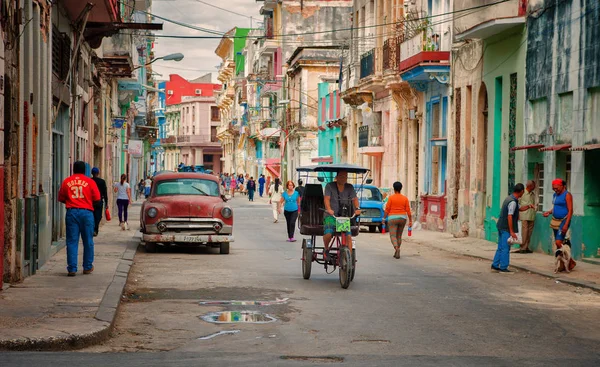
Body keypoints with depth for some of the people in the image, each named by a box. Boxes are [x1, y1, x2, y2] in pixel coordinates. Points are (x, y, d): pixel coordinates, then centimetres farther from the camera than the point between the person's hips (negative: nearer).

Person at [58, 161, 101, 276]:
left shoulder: (66, 181, 4)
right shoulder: (90, 182, 0)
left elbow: (61, 198, 10)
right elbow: (97, 199, 1)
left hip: (71, 212, 1)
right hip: (86, 212, -1)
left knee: (72, 242, 2)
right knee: (88, 241, 11)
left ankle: (72, 269, -2)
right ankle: (88, 267, 18)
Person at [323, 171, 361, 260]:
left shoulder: (350, 187, 9)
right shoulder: (330, 186, -1)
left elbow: (354, 198, -1)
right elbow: (327, 198, -13)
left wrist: (357, 208, -22)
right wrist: (329, 209, -32)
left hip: (345, 217, 3)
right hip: (331, 216, -3)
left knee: (349, 236, -16)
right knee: (328, 234, -25)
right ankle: (326, 250, 4)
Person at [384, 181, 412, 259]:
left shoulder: (391, 197, -6)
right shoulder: (405, 198, 1)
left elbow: (387, 209, -8)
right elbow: (408, 210, -2)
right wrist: (410, 221, 2)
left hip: (392, 218, -3)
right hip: (402, 218, 4)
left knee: (393, 236, -5)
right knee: (399, 236, 17)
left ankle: (397, 248, -32)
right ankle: (396, 253, 20)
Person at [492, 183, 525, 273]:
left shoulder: (509, 198, 10)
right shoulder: (513, 202, -19)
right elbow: (509, 217, -23)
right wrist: (511, 232, -22)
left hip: (501, 226, 9)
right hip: (506, 228, -9)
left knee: (500, 248, 15)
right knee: (505, 249, -2)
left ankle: (495, 265, 19)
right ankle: (503, 268, 3)